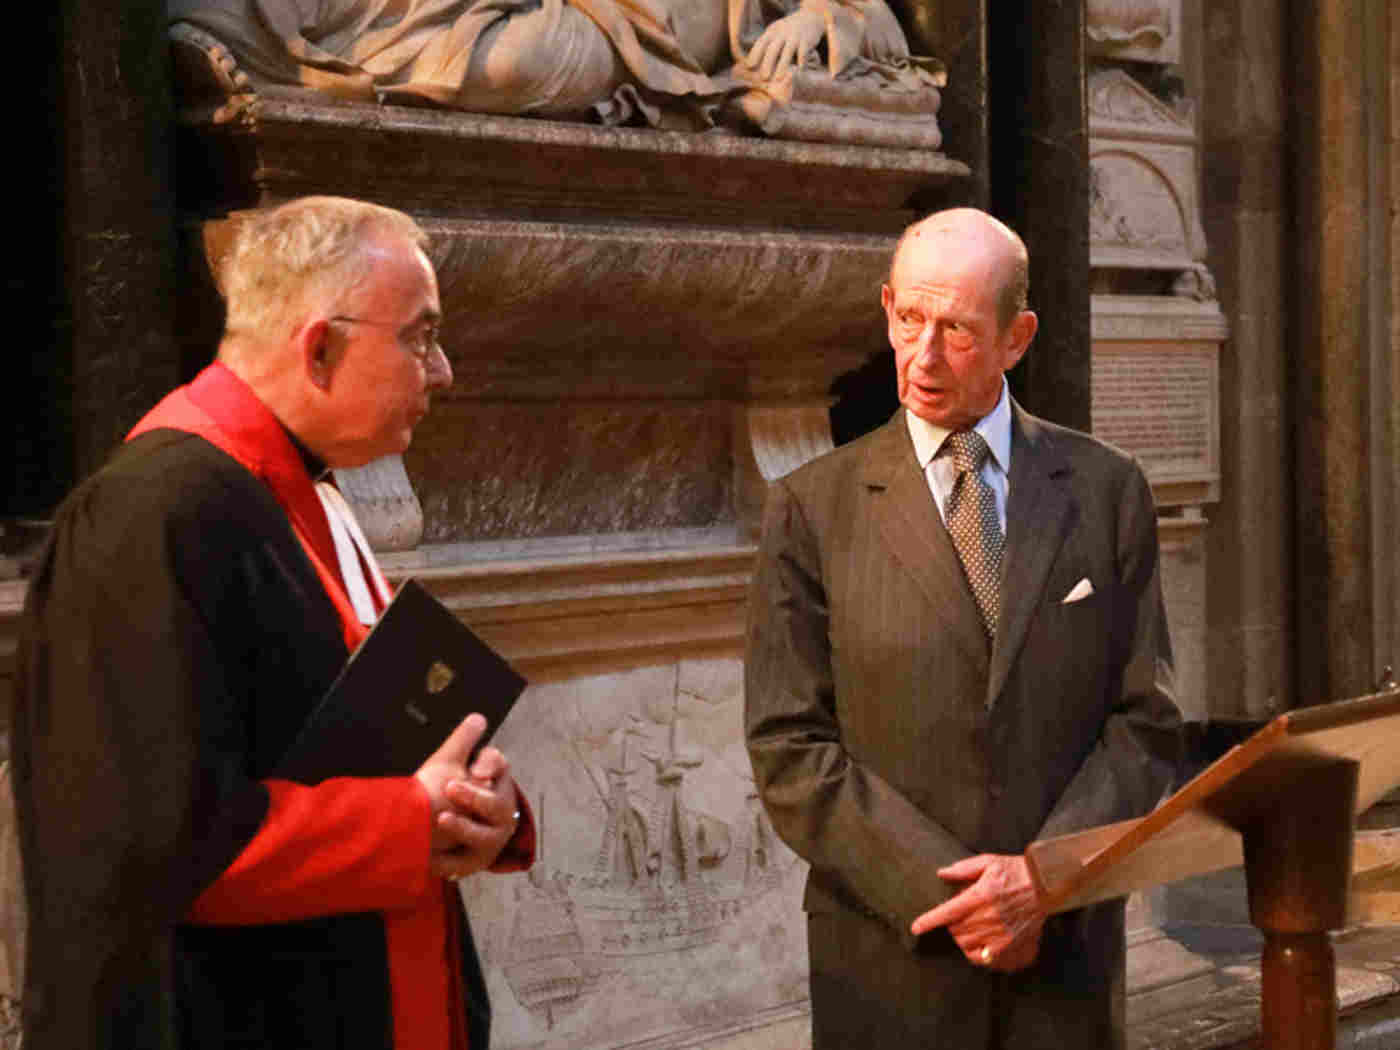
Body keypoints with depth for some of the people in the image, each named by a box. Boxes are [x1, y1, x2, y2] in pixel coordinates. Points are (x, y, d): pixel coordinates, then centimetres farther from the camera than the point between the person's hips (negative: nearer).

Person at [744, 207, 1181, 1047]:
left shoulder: (1107, 490, 3)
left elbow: (1147, 722, 2)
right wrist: (943, 893, -13)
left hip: (1066, 953, 1)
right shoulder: (811, 508, -2)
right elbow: (790, 753, -5)